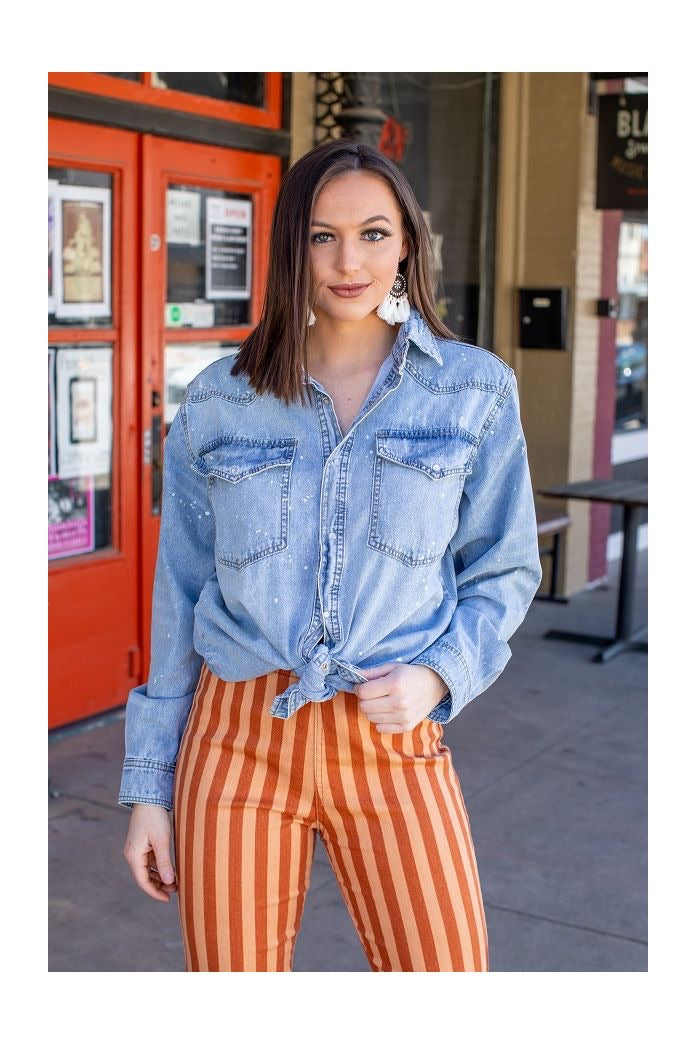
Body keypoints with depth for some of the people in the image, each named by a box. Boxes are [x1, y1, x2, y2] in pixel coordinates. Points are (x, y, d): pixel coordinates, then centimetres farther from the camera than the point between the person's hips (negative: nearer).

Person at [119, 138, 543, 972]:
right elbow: (180, 597, 7)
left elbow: (505, 569, 8)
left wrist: (439, 675, -11)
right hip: (236, 737, 1)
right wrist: (148, 785, 7)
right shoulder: (217, 403, 3)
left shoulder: (475, 389, 2)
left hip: (391, 744, 0)